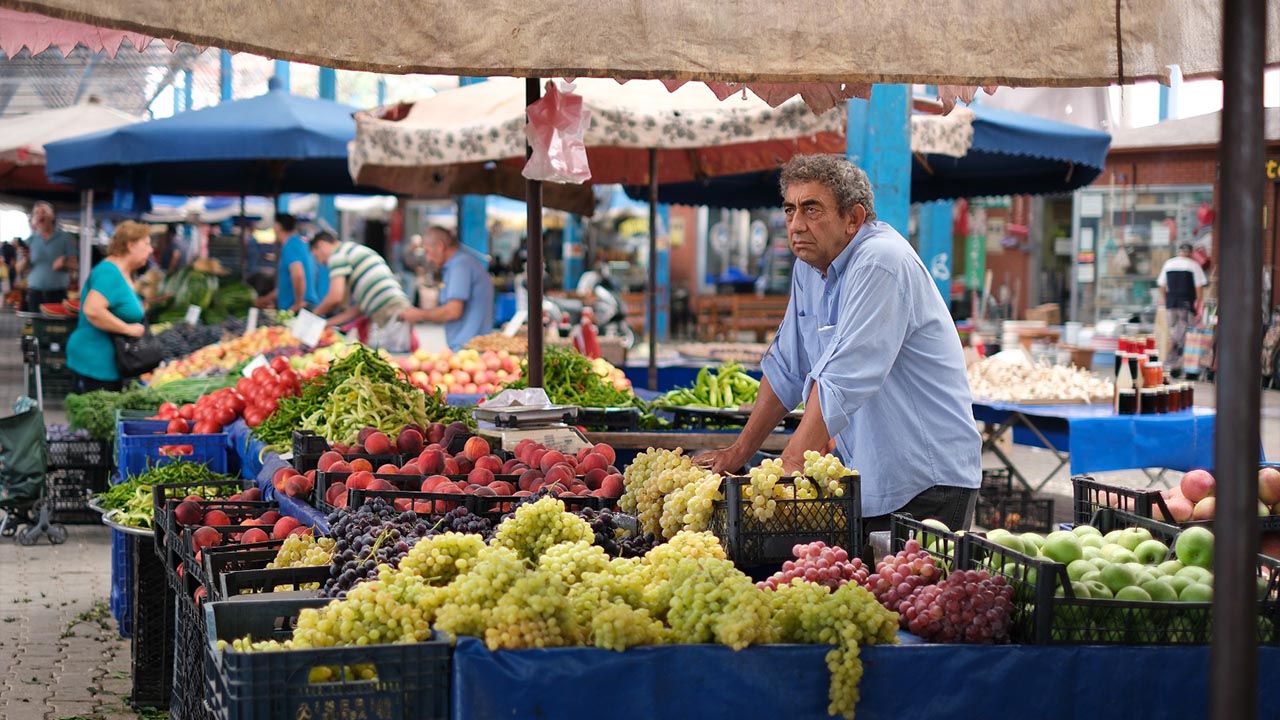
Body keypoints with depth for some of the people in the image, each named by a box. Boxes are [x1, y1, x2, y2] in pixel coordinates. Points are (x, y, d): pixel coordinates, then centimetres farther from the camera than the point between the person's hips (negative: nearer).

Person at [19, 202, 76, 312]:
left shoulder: (65, 238, 5)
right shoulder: (29, 241, 10)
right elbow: (20, 270, 9)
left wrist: (64, 264, -18)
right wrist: (25, 259, -11)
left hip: (58, 293, -2)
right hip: (35, 293, 2)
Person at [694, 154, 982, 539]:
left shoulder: (880, 265, -19)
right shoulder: (810, 267, 10)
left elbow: (839, 385, -26)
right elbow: (785, 369, 19)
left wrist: (786, 473, -28)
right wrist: (738, 452, 15)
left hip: (928, 482, -8)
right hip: (872, 483, 8)